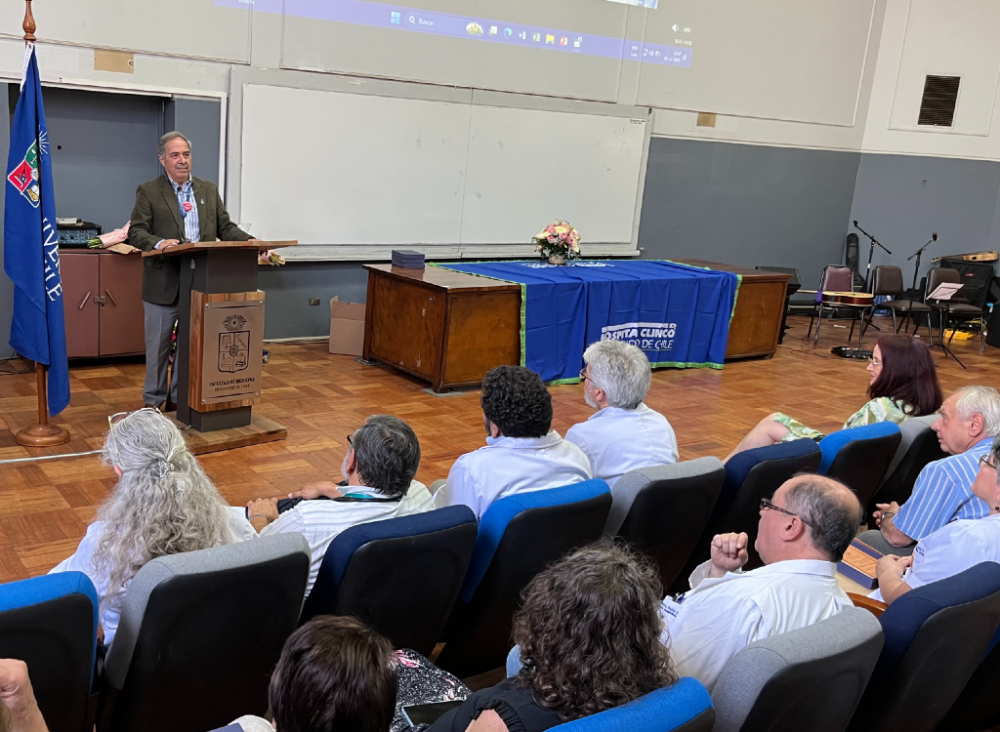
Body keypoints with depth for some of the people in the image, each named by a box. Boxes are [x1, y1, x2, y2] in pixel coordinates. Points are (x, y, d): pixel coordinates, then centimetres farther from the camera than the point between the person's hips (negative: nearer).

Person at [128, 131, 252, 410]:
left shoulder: (209, 190, 11)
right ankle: (154, 400, 21)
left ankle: (182, 398, 24)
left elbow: (226, 227, 8)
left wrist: (250, 241, -11)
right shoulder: (148, 191, -1)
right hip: (163, 283, -3)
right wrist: (158, 243, -29)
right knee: (158, 345, 7)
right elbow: (136, 232, -8)